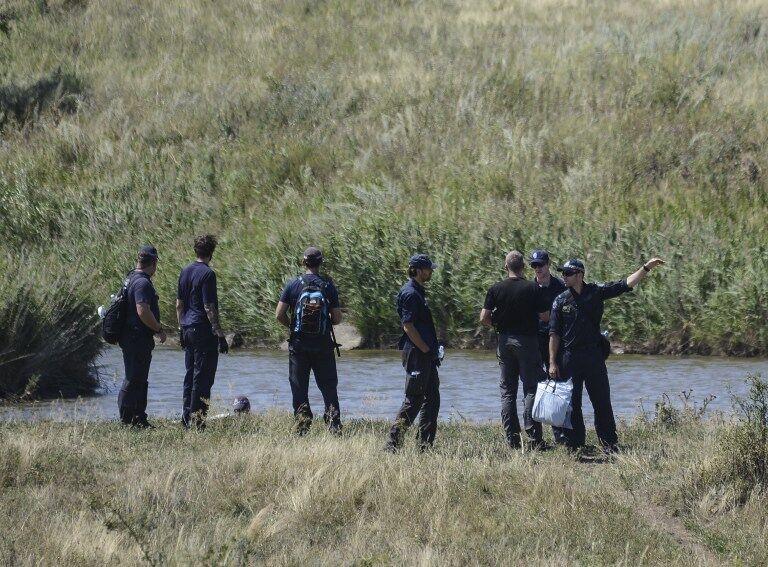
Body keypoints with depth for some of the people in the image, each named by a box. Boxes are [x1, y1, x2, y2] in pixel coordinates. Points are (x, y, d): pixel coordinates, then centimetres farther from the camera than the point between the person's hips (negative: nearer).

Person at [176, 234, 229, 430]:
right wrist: (220, 335, -15)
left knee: (190, 375, 14)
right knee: (203, 377, -3)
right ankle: (196, 419, -3)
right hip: (204, 331, -8)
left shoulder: (185, 272, 9)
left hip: (188, 330, 8)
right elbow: (209, 308, -18)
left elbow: (179, 304, 14)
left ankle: (186, 417, 17)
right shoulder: (207, 274, -15)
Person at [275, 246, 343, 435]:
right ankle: (334, 425, -1)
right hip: (323, 345, 0)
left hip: (299, 344, 0)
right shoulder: (329, 286, -3)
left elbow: (279, 314, -6)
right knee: (328, 386, 8)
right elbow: (337, 319, -2)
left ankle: (302, 428, 2)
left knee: (299, 388, 5)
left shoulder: (293, 285, -4)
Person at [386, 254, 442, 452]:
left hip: (426, 356, 10)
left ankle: (426, 445, 15)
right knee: (414, 400, -8)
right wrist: (425, 349, -16)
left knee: (432, 399, 11)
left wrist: (432, 350, 15)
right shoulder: (410, 293, -15)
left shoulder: (418, 291, 17)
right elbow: (408, 326, -20)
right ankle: (394, 442, -5)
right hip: (416, 354, -10)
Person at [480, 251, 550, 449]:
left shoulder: (496, 289, -2)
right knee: (531, 389, 0)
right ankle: (534, 438, -9)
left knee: (507, 391, 9)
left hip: (505, 340, 2)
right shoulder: (533, 289, -8)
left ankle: (512, 439, 5)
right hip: (527, 341, -2)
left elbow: (484, 318, -4)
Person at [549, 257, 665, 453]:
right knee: (571, 405, 3)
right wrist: (552, 362, -4)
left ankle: (610, 447, 7)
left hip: (594, 356, 0)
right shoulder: (561, 300, 2)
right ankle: (575, 447, 10)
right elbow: (554, 334, 1)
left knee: (602, 403, 2)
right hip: (570, 358, 0)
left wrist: (646, 268, -9)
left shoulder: (597, 292, 1)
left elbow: (626, 285, -1)